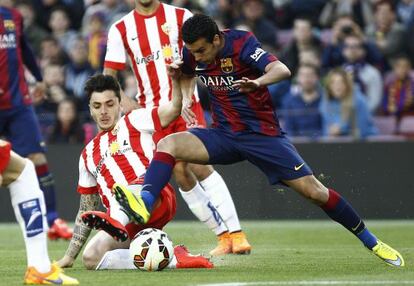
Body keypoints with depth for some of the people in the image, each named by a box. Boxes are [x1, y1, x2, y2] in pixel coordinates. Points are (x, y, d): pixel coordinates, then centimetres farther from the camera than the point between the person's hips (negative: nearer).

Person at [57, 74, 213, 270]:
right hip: (123, 219, 5)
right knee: (91, 258, -23)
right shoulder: (88, 155, 28)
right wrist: (69, 256, 25)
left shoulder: (134, 122, 15)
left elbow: (175, 107, -2)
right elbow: (86, 211, 30)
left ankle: (116, 224, -70)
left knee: (133, 190, -39)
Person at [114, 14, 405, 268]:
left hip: (263, 135, -4)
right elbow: (183, 73, 24)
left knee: (313, 190, -9)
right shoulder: (193, 54, -3)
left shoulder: (241, 43, -20)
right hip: (224, 135, 5)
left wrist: (257, 82, -55)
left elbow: (282, 70, -37)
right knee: (168, 144, -20)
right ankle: (144, 205, -38)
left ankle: (370, 240, 7)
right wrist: (176, 72, 4)